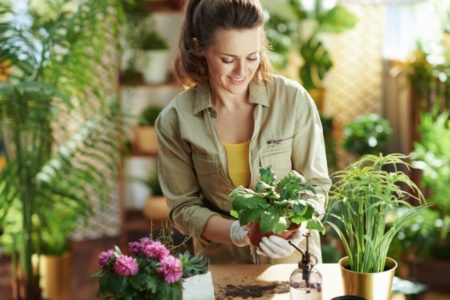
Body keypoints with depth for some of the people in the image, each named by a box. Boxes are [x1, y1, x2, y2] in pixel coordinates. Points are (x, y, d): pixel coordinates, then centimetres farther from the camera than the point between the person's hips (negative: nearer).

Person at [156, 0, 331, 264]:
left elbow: (315, 185, -1)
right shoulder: (175, 120, -8)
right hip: (221, 264, 1)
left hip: (292, 261, 0)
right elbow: (183, 207, -3)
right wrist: (236, 232, -19)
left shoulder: (294, 99, -9)